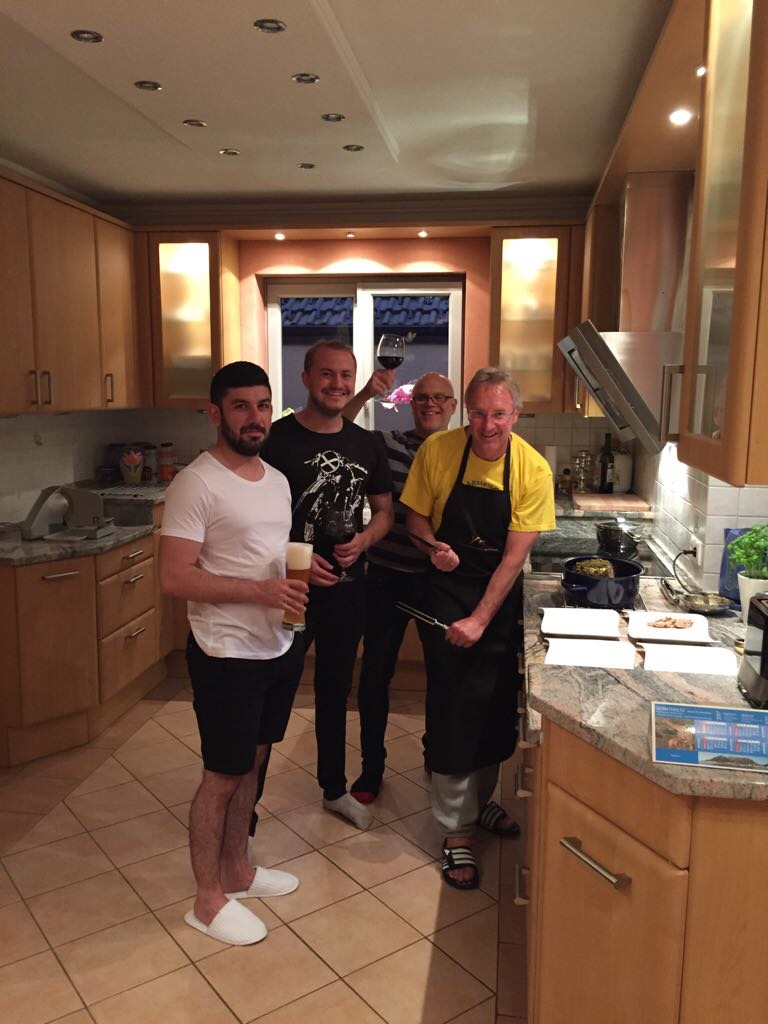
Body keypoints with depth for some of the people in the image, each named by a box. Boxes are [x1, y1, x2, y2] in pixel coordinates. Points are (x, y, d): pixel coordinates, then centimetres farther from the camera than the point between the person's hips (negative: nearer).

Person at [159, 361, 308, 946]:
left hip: (279, 647, 8)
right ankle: (209, 900, 25)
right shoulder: (197, 485, -17)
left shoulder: (277, 481, 9)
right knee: (222, 777, 6)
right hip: (228, 655, -8)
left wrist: (304, 574, -2)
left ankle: (237, 869, 39)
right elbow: (175, 578, -21)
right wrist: (258, 592, -27)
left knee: (252, 763, 20)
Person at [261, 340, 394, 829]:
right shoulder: (278, 439, -12)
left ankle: (335, 788, 40)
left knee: (335, 691, 21)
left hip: (347, 587, 5)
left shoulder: (366, 444, 4)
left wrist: (363, 540, -9)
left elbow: (384, 511, 11)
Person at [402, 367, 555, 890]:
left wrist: (480, 619, -21)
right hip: (447, 592, -1)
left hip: (502, 598, 2)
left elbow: (516, 554, -16)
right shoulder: (437, 450, -12)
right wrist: (433, 546, -21)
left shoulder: (534, 469, -14)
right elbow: (416, 514, 0)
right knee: (453, 708, 0)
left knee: (497, 705, 13)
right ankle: (457, 830, 15)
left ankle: (480, 799, 38)